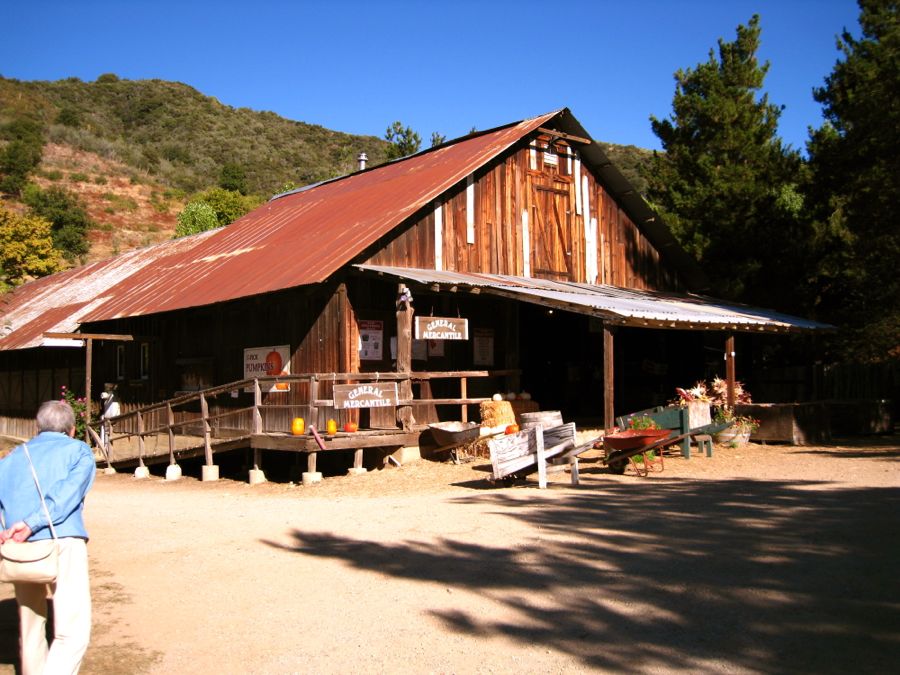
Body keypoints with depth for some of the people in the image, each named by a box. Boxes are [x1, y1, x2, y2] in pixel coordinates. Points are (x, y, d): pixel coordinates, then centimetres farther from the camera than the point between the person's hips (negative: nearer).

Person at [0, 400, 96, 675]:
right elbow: (68, 494, -7)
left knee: (31, 625, 20)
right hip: (63, 540, -4)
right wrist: (30, 525, -14)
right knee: (73, 632, -5)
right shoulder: (79, 450, 13)